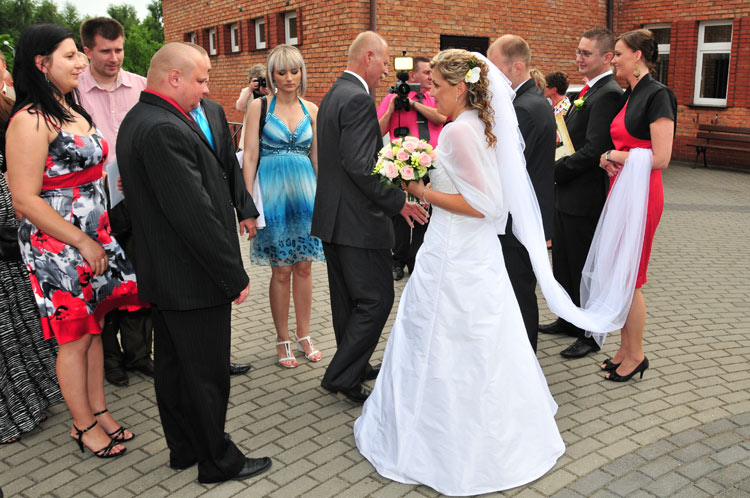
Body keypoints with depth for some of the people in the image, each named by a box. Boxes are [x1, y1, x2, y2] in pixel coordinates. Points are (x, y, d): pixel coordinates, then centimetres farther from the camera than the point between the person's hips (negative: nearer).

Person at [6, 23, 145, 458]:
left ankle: (100, 411, 30)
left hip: (95, 238, 8)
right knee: (75, 338, 5)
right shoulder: (30, 121, -16)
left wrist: (102, 238, 12)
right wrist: (84, 243, -16)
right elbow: (25, 200, -18)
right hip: (58, 247, -7)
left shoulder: (74, 110, 10)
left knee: (94, 328, 15)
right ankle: (85, 426, 22)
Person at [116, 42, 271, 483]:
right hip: (193, 280, -10)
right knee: (207, 375, 5)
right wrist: (236, 276, -18)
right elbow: (196, 213, -26)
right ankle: (219, 461, 22)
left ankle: (184, 448, 36)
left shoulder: (138, 120, 10)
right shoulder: (165, 130, -23)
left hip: (162, 275, 10)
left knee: (173, 368, 20)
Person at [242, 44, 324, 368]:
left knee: (303, 267, 7)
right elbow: (249, 157, -4)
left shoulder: (311, 109, 9)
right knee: (281, 269, 2)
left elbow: (317, 157, 13)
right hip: (273, 192, -3)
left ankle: (304, 335, 21)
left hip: (304, 190, 3)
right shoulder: (260, 106, -1)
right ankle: (283, 340, 17)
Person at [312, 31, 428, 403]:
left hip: (333, 217, 11)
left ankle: (354, 367, 32)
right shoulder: (358, 98, -17)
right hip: (357, 219, -10)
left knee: (348, 299, 18)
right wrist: (397, 201, -17)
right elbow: (359, 166, -25)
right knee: (376, 299, -1)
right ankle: (341, 376, 6)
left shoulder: (333, 95, 15)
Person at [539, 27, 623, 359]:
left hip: (585, 198, -9)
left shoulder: (608, 94, -16)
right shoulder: (587, 92, 14)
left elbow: (593, 150, -23)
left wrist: (553, 170, -18)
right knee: (563, 264, 20)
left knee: (585, 269, 4)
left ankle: (590, 335, 19)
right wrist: (555, 168, 3)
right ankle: (568, 320, 36)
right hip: (565, 194, 9)